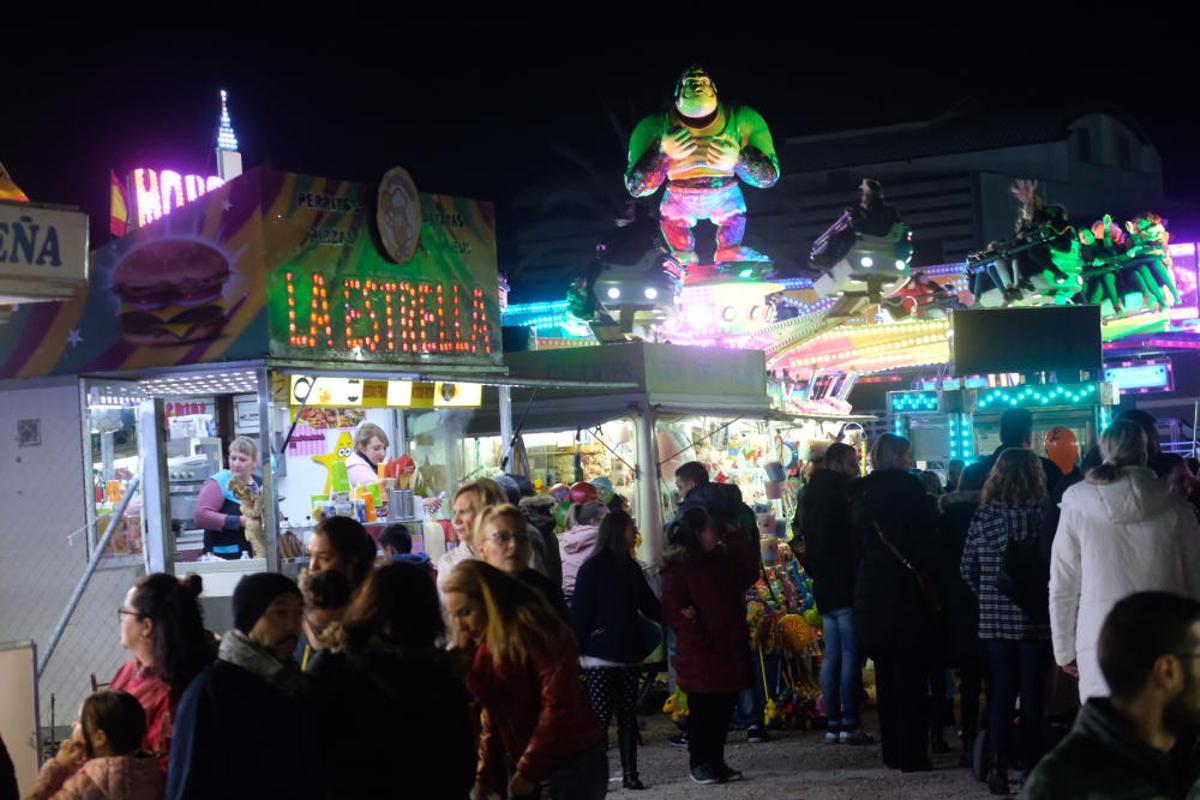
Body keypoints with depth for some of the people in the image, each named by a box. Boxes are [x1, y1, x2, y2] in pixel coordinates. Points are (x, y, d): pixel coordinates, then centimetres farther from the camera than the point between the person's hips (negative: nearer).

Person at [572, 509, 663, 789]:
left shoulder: (631, 567, 12)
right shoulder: (593, 568, -7)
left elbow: (650, 606, 15)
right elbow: (580, 612, -9)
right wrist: (576, 652, -14)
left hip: (628, 654, 6)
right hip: (600, 656, -6)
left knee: (628, 715, 7)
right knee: (600, 715, -7)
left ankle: (630, 772, 11)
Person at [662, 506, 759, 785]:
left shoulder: (723, 559, 15)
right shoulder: (677, 568, -8)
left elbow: (749, 572, 7)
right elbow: (674, 612, -12)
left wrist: (737, 535, 4)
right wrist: (701, 643, -16)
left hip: (730, 651, 6)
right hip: (700, 655, -6)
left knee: (724, 709, 9)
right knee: (702, 711, 1)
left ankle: (717, 762, 20)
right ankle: (699, 764, 13)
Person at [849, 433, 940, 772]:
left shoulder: (860, 492, 7)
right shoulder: (908, 487, -10)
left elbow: (857, 541, 11)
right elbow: (927, 540, -12)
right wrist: (926, 575, -2)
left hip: (870, 591, 6)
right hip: (906, 590, -6)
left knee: (885, 673, 14)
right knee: (911, 674, 0)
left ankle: (892, 751, 18)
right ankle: (911, 754, -1)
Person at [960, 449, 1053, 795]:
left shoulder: (983, 517, -3)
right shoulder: (1044, 516, -10)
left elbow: (968, 570, 0)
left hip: (994, 620, 2)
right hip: (1035, 621, -2)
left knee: (999, 695, 9)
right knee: (1032, 697, 8)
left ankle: (999, 769, 7)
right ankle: (1032, 769, 12)